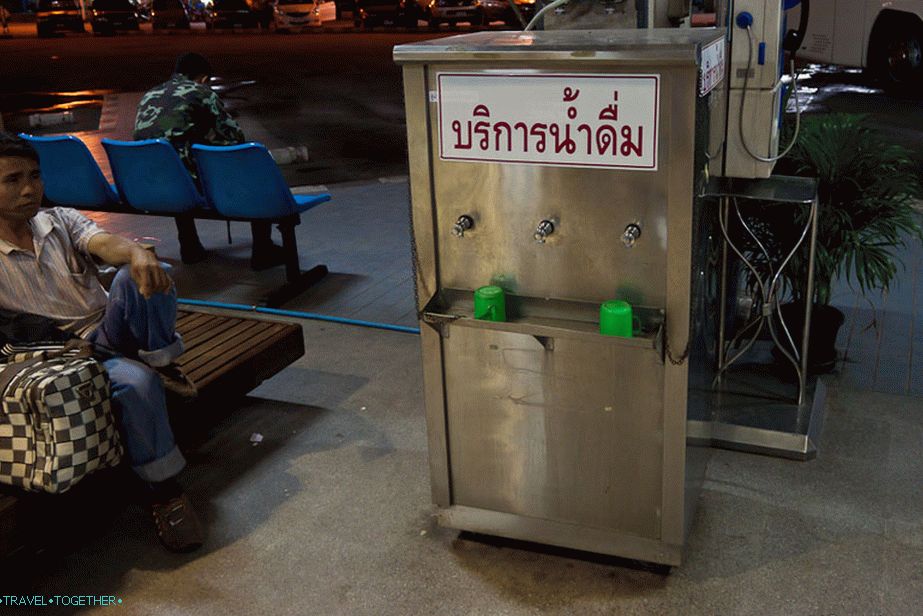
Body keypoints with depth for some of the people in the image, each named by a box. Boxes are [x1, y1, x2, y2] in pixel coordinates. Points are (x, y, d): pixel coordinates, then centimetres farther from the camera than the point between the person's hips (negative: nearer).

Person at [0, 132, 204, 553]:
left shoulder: (61, 221, 7)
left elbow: (104, 242, -14)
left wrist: (136, 253, -39)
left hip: (112, 333, 3)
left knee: (140, 275, -28)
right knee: (135, 383, -36)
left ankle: (162, 362, -12)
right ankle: (163, 491, -22)